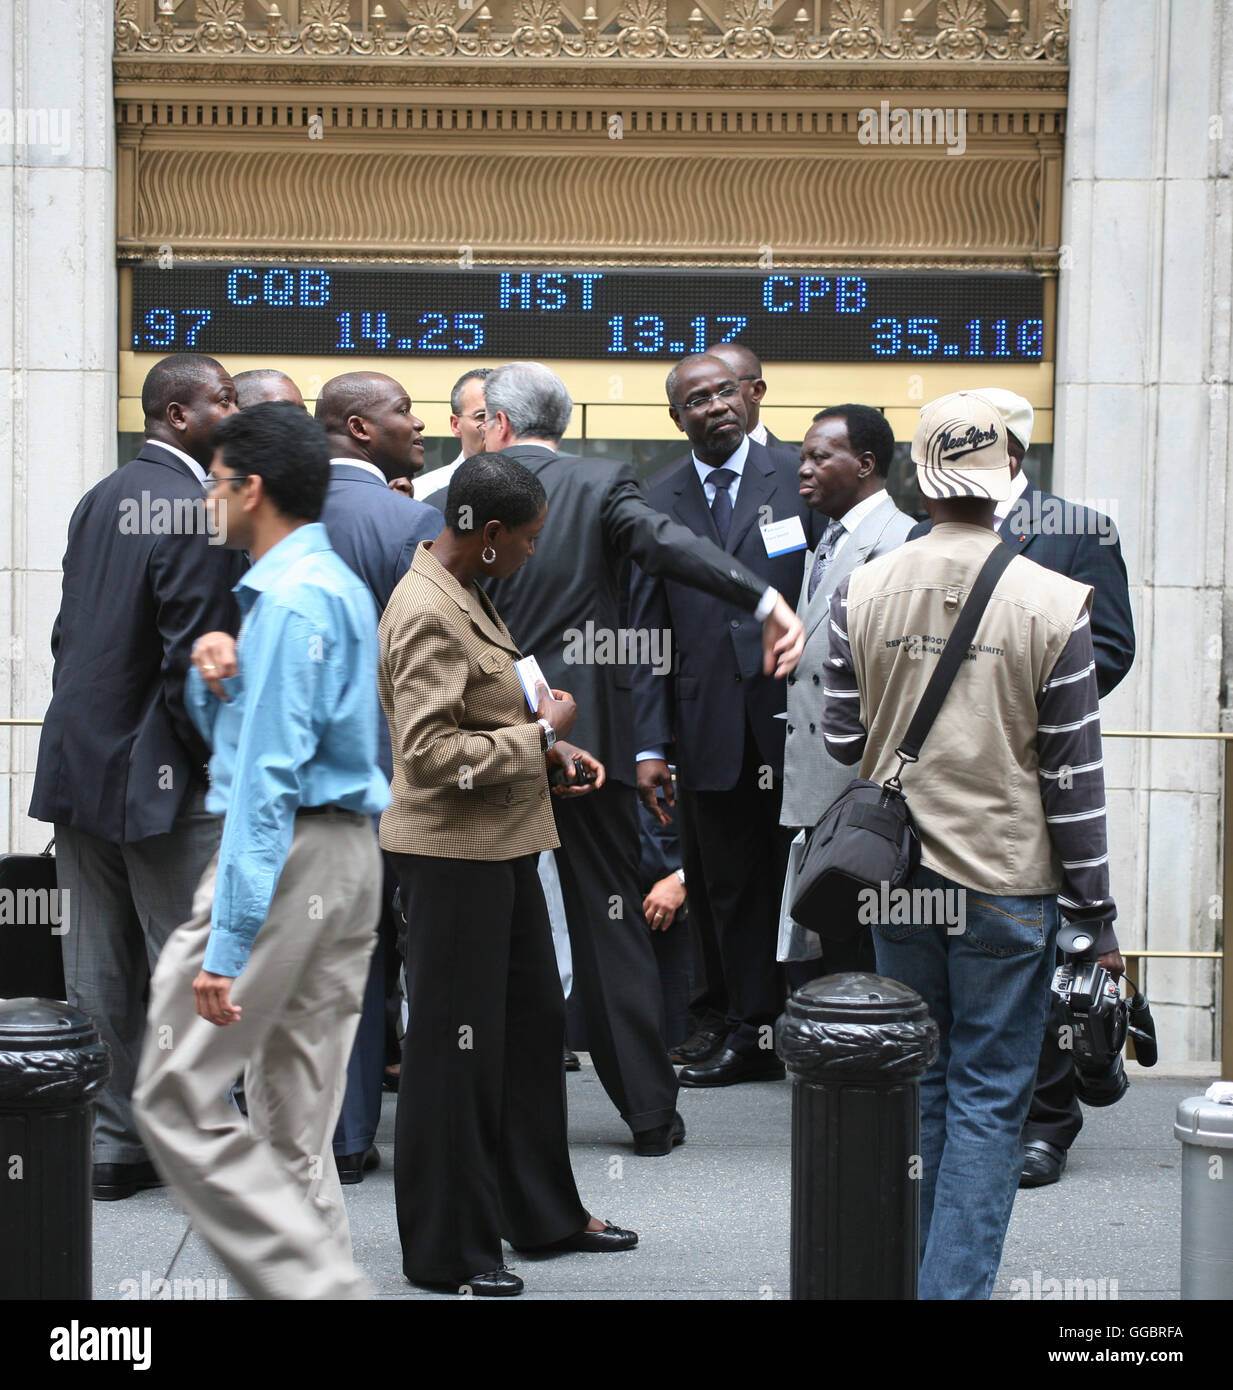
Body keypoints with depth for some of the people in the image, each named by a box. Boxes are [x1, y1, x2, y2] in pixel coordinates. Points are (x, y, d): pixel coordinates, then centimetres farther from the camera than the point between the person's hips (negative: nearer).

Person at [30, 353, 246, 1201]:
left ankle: (108, 1144, 18)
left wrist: (91, 737, 16)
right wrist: (218, 769, -9)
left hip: (80, 763, 8)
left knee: (98, 973, 11)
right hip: (158, 777, -8)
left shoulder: (101, 501, 11)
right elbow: (196, 661, -19)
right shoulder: (198, 513, -16)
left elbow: (71, 634, 13)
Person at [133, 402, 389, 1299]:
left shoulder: (288, 599, -14)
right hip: (349, 855, 10)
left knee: (178, 1099, -6)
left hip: (286, 855, -10)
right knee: (298, 1121, 11)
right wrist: (218, 683, 1)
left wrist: (229, 940, -22)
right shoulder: (340, 586, 17)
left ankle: (317, 1283, -11)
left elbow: (268, 772, -20)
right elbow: (235, 735, 24)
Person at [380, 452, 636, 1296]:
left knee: (534, 1025, 18)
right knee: (457, 1049, -1)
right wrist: (540, 733, -16)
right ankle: (446, 1250, 11)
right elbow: (432, 752, -26)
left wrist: (548, 749, 9)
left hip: (502, 846, 10)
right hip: (454, 854, -10)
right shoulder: (426, 613, -21)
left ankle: (544, 1214, 32)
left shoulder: (465, 594, 11)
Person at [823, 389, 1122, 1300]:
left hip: (898, 879, 3)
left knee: (916, 1086, 16)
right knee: (990, 1098, 4)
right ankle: (957, 1284, 3)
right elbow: (1073, 775, -8)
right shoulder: (1054, 605, -12)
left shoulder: (863, 592, -5)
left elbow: (842, 739, 2)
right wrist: (1096, 911, 0)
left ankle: (913, 1268, 25)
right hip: (1009, 881, -3)